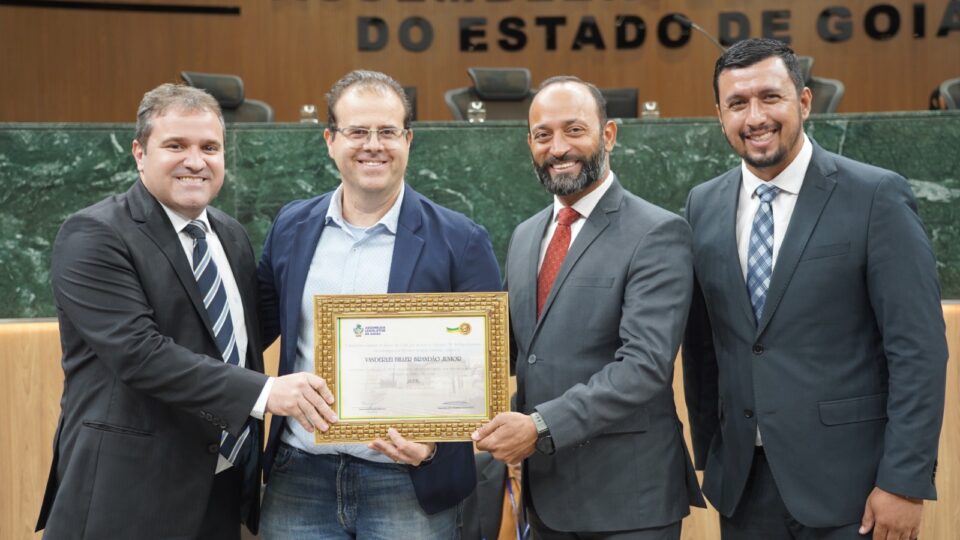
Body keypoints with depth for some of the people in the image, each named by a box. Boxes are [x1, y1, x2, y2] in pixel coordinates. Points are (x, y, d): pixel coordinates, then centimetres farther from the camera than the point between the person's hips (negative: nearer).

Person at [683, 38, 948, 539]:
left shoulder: (876, 196, -8)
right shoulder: (704, 205, 5)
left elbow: (919, 349, -10)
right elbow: (701, 346, 10)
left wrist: (904, 482, -13)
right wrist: (708, 456, 9)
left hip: (846, 479, -4)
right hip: (742, 480, 4)